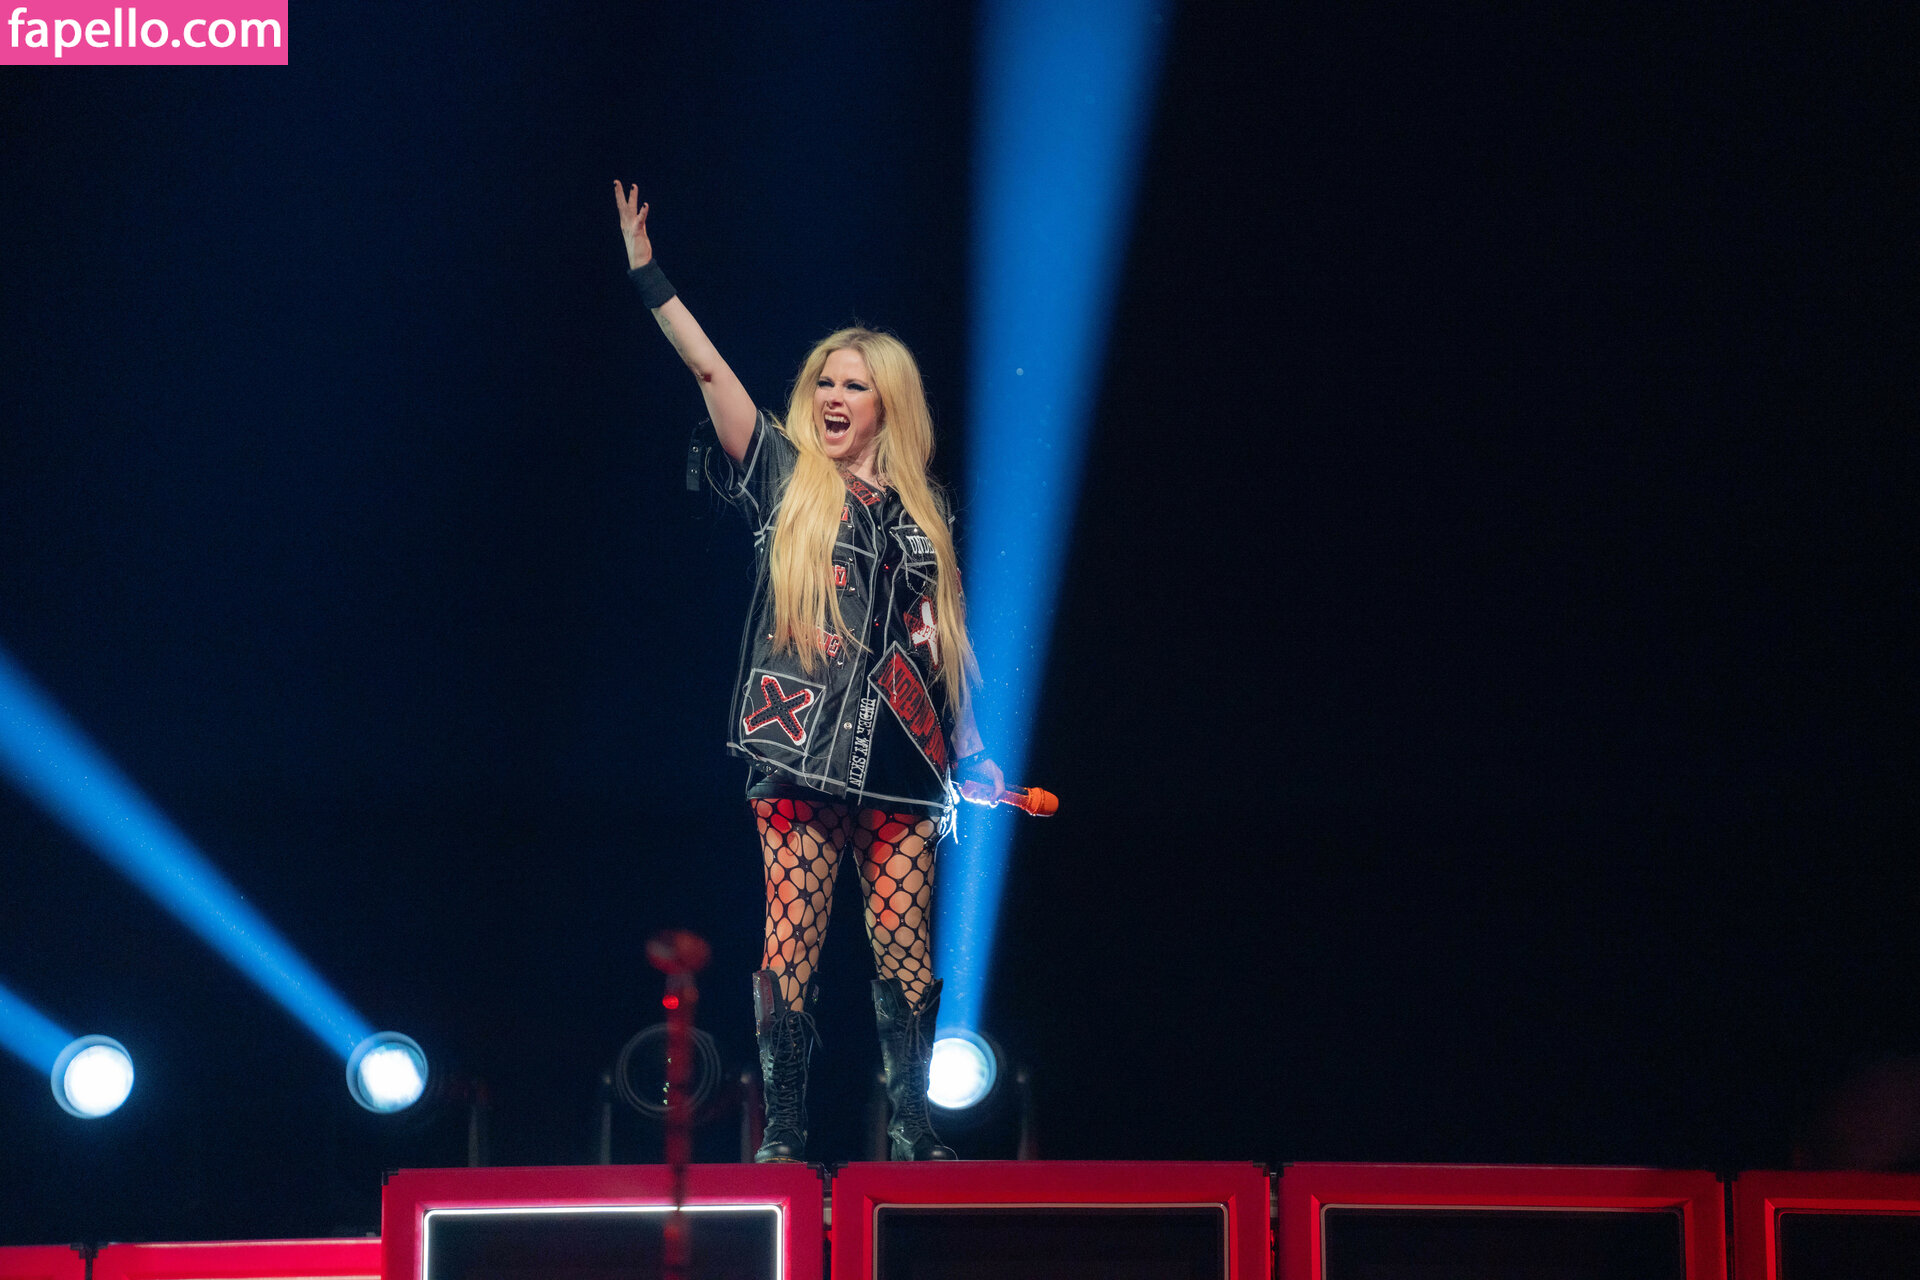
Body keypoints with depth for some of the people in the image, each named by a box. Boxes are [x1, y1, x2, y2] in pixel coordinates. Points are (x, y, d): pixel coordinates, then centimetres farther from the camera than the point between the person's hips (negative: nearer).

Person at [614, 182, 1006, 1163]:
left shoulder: (920, 509, 15)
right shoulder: (786, 479, 7)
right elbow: (709, 371, -2)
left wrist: (972, 751, 18)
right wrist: (648, 278, -9)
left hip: (897, 752, 2)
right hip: (799, 748, -2)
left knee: (903, 944, 1)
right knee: (791, 943, -5)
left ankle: (910, 1131, 9)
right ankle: (783, 1137, 0)